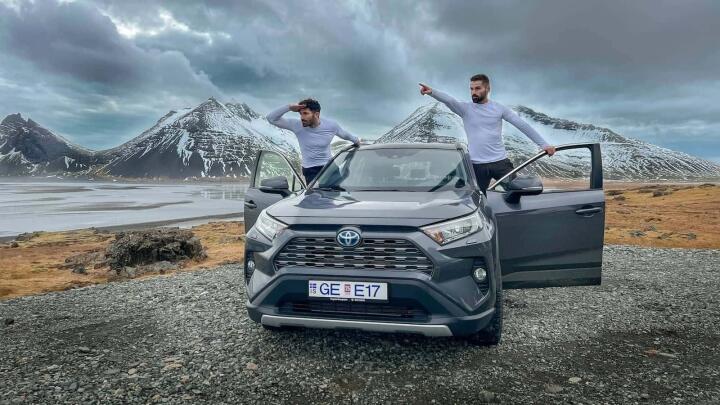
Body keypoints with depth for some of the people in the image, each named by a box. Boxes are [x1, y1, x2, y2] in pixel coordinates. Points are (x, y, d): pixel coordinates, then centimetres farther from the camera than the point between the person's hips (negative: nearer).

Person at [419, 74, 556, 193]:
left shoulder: (499, 108, 3)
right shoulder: (465, 108, 0)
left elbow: (523, 125, 3)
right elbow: (448, 100, -20)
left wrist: (544, 144, 0)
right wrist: (432, 92, -41)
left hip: (500, 162, 1)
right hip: (477, 165, 0)